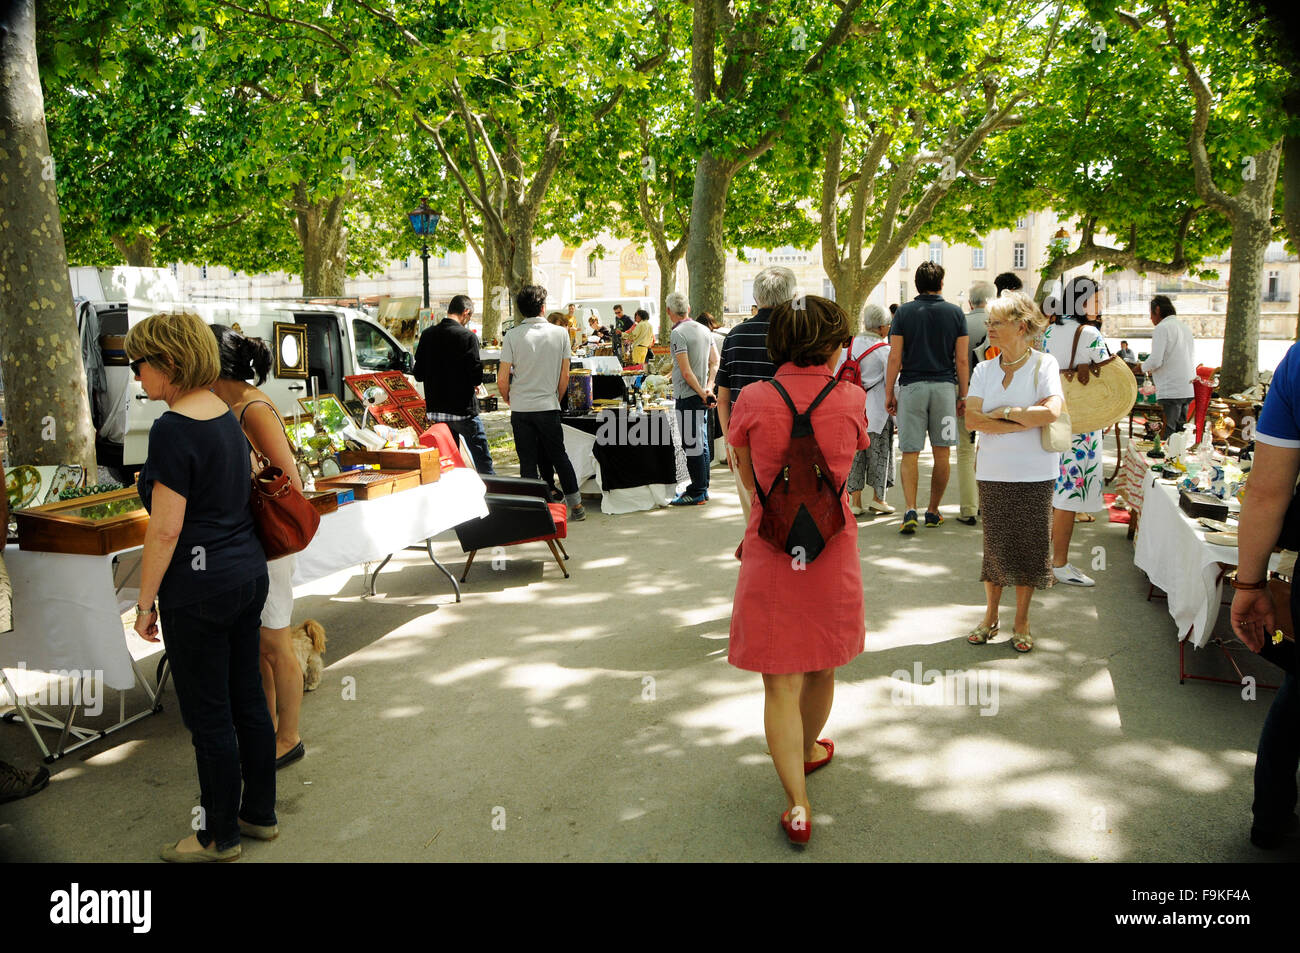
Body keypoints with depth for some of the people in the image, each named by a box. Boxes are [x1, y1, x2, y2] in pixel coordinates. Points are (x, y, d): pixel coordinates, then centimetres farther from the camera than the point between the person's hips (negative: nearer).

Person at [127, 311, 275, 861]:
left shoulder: (173, 430, -18)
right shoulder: (225, 414, 8)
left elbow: (165, 529, -19)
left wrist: (145, 601, -11)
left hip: (199, 588, -9)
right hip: (249, 572, 9)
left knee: (208, 716, 5)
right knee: (248, 700, 17)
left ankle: (220, 837, 20)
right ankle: (260, 814, 30)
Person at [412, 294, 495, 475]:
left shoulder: (427, 335, 5)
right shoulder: (468, 336, -12)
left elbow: (418, 374, 7)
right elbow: (476, 375, -16)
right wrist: (477, 384, 6)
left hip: (435, 410, 6)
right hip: (463, 410, -6)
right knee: (483, 461, 3)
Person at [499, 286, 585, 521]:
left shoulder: (512, 336, -7)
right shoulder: (560, 334, -2)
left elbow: (502, 380, -7)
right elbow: (564, 377, 2)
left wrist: (508, 399, 12)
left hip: (521, 408, -1)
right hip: (548, 407, 1)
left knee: (528, 462, 6)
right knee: (558, 456, 14)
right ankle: (576, 505, 18)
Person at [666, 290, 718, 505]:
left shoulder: (677, 334, -15)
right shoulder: (704, 329, 10)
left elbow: (686, 371, -19)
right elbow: (715, 362, 10)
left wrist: (701, 392, -11)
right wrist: (708, 387, 3)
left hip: (688, 397, -8)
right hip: (702, 396, 9)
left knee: (692, 445, -3)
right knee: (702, 443, 14)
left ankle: (697, 492, 2)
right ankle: (703, 489, 23)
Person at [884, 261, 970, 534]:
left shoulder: (904, 312, 0)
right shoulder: (955, 313, 4)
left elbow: (895, 358, -4)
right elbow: (962, 360, 2)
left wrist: (889, 393, 3)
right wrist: (963, 396, 8)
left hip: (912, 386, -1)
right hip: (945, 387, 1)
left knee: (910, 453, 1)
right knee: (941, 453, 10)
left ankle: (910, 510, -13)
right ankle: (933, 511, 17)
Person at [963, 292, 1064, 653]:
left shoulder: (1044, 364, -4)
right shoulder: (984, 370, 6)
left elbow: (1052, 411, -19)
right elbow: (972, 418, -7)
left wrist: (1003, 412, -12)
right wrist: (1026, 420, -12)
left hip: (1035, 473, -2)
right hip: (993, 472, 3)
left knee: (1029, 545, 4)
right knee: (995, 544, 8)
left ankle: (1021, 621, 19)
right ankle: (991, 617, 23)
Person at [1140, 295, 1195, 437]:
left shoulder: (1162, 328, -8)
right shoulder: (1186, 328, 19)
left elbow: (1155, 361, -17)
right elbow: (1193, 361, 22)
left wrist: (1143, 368, 3)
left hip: (1170, 392, -8)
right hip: (1188, 390, 8)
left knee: (1167, 437, -7)